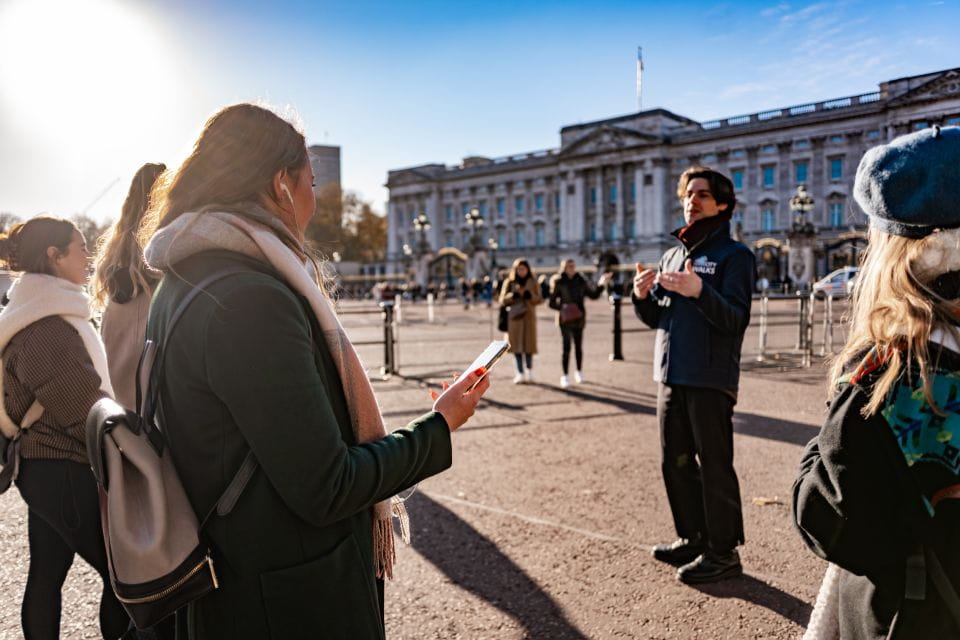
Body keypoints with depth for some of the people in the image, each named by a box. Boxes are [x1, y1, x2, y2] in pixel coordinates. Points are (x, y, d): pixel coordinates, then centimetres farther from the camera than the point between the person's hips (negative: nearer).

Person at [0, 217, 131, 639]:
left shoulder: (39, 316, 13)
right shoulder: (47, 327, -21)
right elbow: (86, 407, -22)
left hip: (45, 466, 10)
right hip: (66, 471, -10)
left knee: (45, 576, 16)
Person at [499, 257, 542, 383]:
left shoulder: (533, 282, 8)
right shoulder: (509, 282, 6)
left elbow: (539, 300, 6)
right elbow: (502, 301, 4)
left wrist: (530, 296, -14)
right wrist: (512, 296, -15)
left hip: (529, 316, 0)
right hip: (515, 316, 0)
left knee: (529, 343, -1)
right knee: (517, 344, -3)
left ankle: (529, 370, 18)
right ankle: (520, 373, 1)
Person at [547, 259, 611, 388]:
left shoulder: (581, 281, 6)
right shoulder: (558, 282, -3)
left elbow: (593, 295, 8)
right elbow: (551, 302, -2)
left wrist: (601, 284, -4)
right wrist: (561, 307, -18)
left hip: (578, 318, 3)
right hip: (565, 319, -3)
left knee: (578, 346, 11)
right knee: (566, 347, -8)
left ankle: (579, 371, 27)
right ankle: (565, 376, -2)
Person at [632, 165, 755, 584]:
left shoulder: (734, 255, -4)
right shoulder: (672, 255, 16)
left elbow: (737, 318, -15)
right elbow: (656, 318, 15)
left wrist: (700, 291, -31)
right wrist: (642, 295, -5)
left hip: (711, 380, -7)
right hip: (670, 376, 7)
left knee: (714, 466, -1)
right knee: (676, 463, 13)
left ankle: (723, 551, 10)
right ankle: (692, 538, 27)